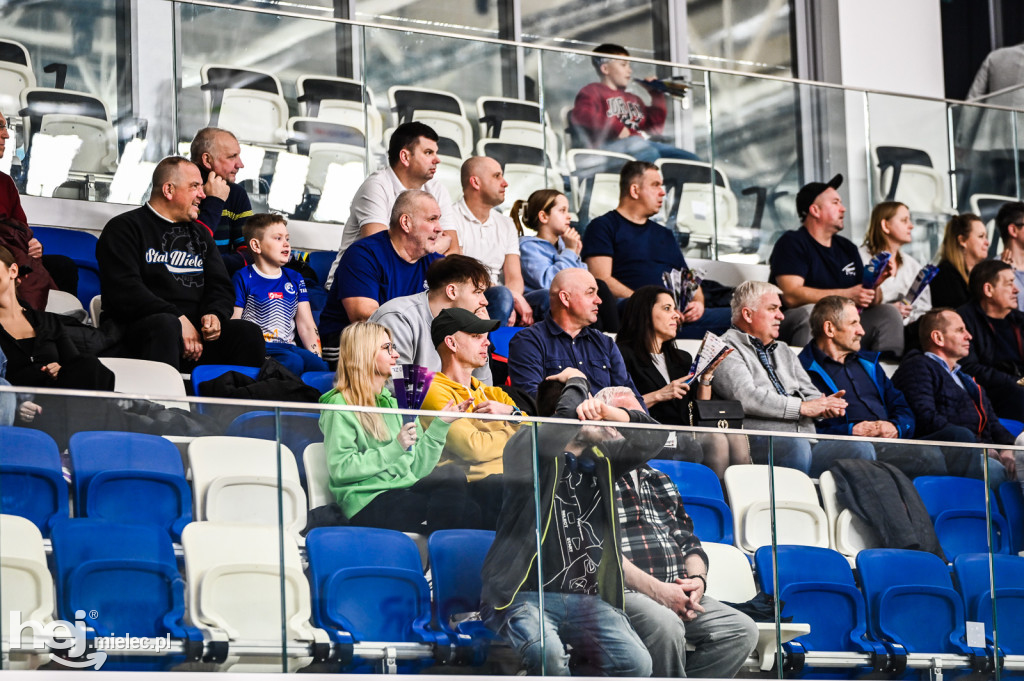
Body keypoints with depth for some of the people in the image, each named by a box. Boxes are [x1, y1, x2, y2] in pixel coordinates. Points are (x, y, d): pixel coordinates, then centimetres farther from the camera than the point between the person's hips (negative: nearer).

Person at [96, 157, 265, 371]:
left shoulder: (200, 234, 27)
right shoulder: (124, 228, 5)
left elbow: (220, 287, 21)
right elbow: (124, 289, -9)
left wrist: (215, 315, -5)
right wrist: (179, 319, -17)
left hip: (195, 329, 6)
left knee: (249, 332, -20)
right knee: (166, 325, -39)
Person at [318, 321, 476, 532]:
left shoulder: (395, 401, 23)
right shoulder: (341, 406, 0)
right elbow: (340, 469, -11)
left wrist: (440, 425, 10)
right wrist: (394, 449, -15)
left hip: (406, 492, 8)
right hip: (368, 502, -8)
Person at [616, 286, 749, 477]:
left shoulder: (682, 359, 28)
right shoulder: (625, 355, 5)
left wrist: (706, 376, 8)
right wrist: (658, 395, -11)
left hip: (686, 435, 7)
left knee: (736, 439, -24)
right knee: (715, 441, -31)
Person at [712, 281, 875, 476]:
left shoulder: (783, 352, 32)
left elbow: (809, 393, 27)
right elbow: (746, 398, -11)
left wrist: (824, 405, 1)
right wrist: (802, 407, -9)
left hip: (806, 441, 7)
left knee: (861, 449, -18)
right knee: (796, 445, -39)